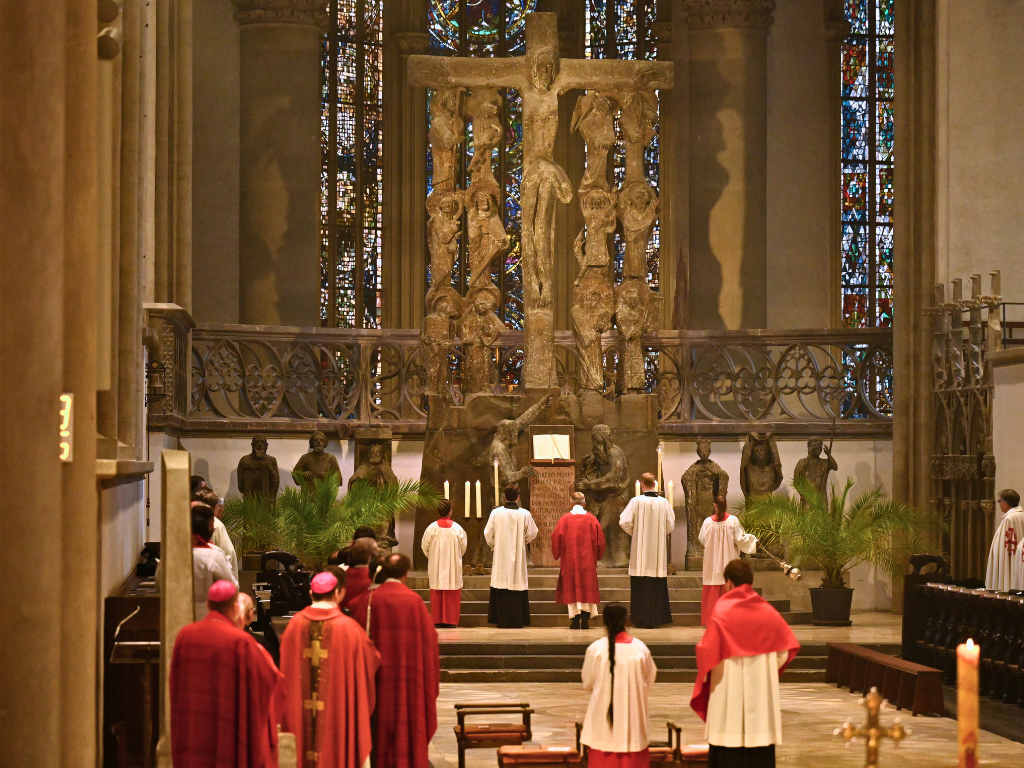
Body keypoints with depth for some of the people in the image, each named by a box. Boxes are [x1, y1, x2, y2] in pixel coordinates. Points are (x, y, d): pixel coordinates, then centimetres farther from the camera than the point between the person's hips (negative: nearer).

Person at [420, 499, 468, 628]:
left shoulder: (432, 528, -7)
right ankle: (451, 620, 3)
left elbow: (425, 546, 1)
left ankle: (437, 620, 5)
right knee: (452, 594, 4)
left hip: (435, 565, 0)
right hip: (453, 564, 0)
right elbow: (463, 546, 3)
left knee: (436, 593, 6)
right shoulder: (457, 528, -6)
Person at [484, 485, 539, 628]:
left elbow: (488, 534, 1)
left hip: (500, 556, 0)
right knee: (517, 584, 4)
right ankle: (517, 620, 3)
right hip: (518, 556, 0)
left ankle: (502, 620, 3)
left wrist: (493, 545, 20)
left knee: (501, 588, 4)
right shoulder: (525, 514, -5)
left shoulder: (496, 513, -5)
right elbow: (532, 534, 4)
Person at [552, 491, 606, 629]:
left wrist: (557, 555, 13)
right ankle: (585, 620, 0)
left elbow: (556, 538, -2)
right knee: (587, 588, 7)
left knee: (572, 589, 3)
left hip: (569, 559, -1)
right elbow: (600, 539, 5)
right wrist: (597, 556, 19)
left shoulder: (565, 519, -4)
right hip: (588, 560, 1)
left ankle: (575, 621, -4)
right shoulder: (592, 519, 0)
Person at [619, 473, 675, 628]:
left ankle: (641, 619, 2)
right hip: (658, 549, 2)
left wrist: (634, 532, 8)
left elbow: (625, 522, -10)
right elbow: (671, 524, 5)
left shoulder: (636, 501, -9)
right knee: (657, 585, 8)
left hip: (640, 548, -2)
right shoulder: (664, 502, -1)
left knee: (640, 586, 2)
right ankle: (656, 618, 8)